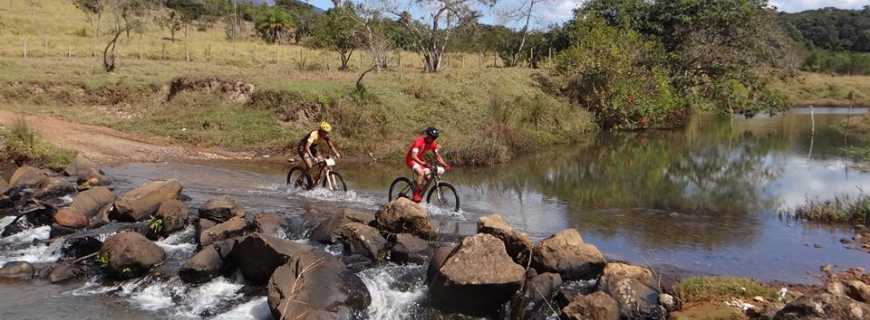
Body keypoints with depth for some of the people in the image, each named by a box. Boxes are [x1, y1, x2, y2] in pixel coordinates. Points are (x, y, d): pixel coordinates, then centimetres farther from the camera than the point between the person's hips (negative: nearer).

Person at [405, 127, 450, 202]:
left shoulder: (432, 144, -7)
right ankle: (416, 195, -23)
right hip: (411, 160, -7)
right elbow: (413, 156, -39)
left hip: (420, 160, 7)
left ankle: (420, 194, 0)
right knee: (420, 172, -31)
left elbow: (437, 156, -1)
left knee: (428, 175, -13)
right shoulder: (419, 142, -29)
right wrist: (423, 163, -53)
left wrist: (445, 165, -17)